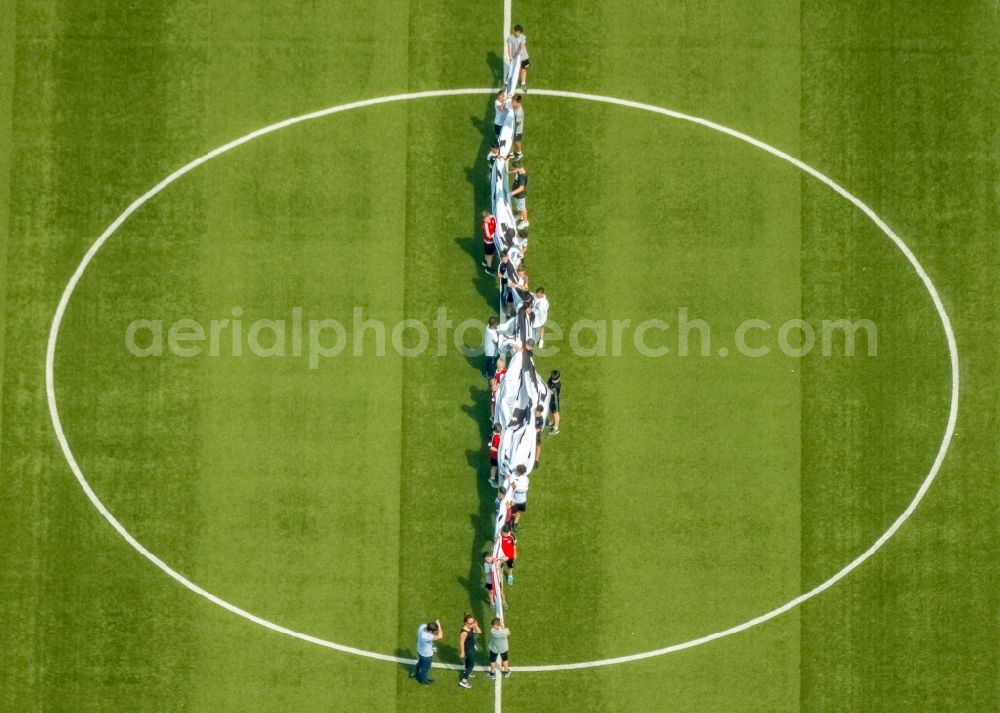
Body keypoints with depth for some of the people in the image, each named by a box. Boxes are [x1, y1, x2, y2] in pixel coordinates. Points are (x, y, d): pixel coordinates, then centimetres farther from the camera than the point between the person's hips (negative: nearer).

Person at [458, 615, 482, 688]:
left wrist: (476, 626, -22)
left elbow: (479, 632, -4)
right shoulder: (464, 632, -36)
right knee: (472, 664, -1)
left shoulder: (471, 627, -12)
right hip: (468, 649, -9)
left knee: (469, 659, 33)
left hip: (472, 646, 9)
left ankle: (468, 671, 60)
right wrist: (462, 652, -18)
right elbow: (461, 642, -27)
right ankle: (463, 680, 5)